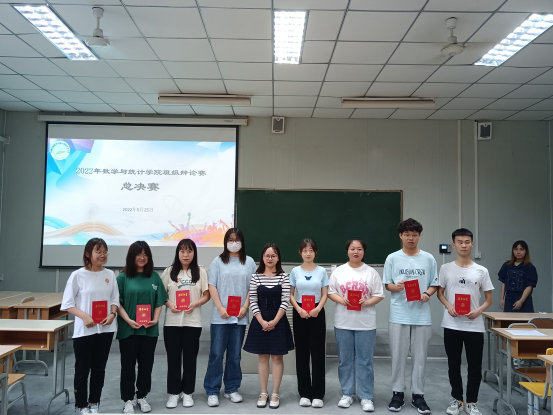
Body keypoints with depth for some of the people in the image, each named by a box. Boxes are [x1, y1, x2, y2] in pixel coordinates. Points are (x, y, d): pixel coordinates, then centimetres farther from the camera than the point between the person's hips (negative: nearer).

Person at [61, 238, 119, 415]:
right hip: (84, 330, -3)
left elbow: (115, 299, 8)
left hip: (106, 329, 4)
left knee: (99, 368, 13)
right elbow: (67, 304, -7)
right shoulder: (78, 275, -8)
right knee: (82, 369, 7)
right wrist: (84, 316, -19)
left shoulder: (110, 274, 3)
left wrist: (112, 314, -11)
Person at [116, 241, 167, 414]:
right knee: (128, 365, 7)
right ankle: (128, 399, 20)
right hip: (128, 328, -2)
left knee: (146, 364, 11)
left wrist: (155, 319, -7)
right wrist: (128, 320, -15)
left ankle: (142, 396, 27)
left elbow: (159, 301, 6)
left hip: (149, 329, 2)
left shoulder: (154, 277, 5)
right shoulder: (123, 277, -3)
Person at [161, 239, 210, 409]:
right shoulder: (169, 271, 3)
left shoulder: (200, 272, 2)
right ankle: (173, 393, 19)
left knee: (190, 358, 7)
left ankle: (187, 392, 21)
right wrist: (170, 304, -13)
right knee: (173, 358, 7)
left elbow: (206, 295, 2)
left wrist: (195, 304, -15)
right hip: (172, 322, 1)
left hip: (193, 322, 0)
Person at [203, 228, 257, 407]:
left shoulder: (249, 262, 6)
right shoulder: (218, 261, 3)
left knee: (235, 355, 10)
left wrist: (245, 307, -7)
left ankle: (231, 389, 22)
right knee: (216, 354, 1)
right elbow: (212, 287, -1)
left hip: (240, 316, 2)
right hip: (220, 316, -1)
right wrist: (220, 308, -11)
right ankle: (212, 391, 11)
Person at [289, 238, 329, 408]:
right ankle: (304, 393, 17)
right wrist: (299, 309, -14)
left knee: (318, 353, 1)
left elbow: (325, 295, 1)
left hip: (317, 314, -1)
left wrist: (318, 308, -17)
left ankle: (318, 394, 11)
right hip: (299, 314, 1)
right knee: (302, 353, 6)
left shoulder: (321, 271, 1)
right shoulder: (295, 271, 2)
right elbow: (291, 295, 2)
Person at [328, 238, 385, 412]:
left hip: (365, 323, -1)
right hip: (343, 322, 1)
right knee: (345, 360, 10)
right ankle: (347, 394, 23)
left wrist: (367, 302, -17)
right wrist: (340, 300, -14)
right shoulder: (339, 271, 3)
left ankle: (366, 397, 14)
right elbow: (330, 292, 4)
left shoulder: (371, 272, 1)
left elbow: (379, 295, 1)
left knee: (365, 361, 3)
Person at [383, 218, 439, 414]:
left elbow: (434, 284, 7)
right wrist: (395, 287, -17)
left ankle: (418, 395, 20)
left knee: (420, 357, 8)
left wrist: (427, 294, -13)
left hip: (422, 315, 1)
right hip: (399, 314, -1)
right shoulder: (392, 258, 2)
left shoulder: (428, 259, 4)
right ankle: (398, 393, 19)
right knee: (398, 356, 7)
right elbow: (387, 284, 5)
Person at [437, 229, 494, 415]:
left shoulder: (481, 271, 1)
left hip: (474, 326, 0)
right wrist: (448, 306, -11)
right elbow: (440, 293, 8)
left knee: (475, 366, 7)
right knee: (454, 365, 10)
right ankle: (457, 399, 26)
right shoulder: (446, 268, 1)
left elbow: (489, 298, 5)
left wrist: (479, 310, -13)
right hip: (451, 325, 0)